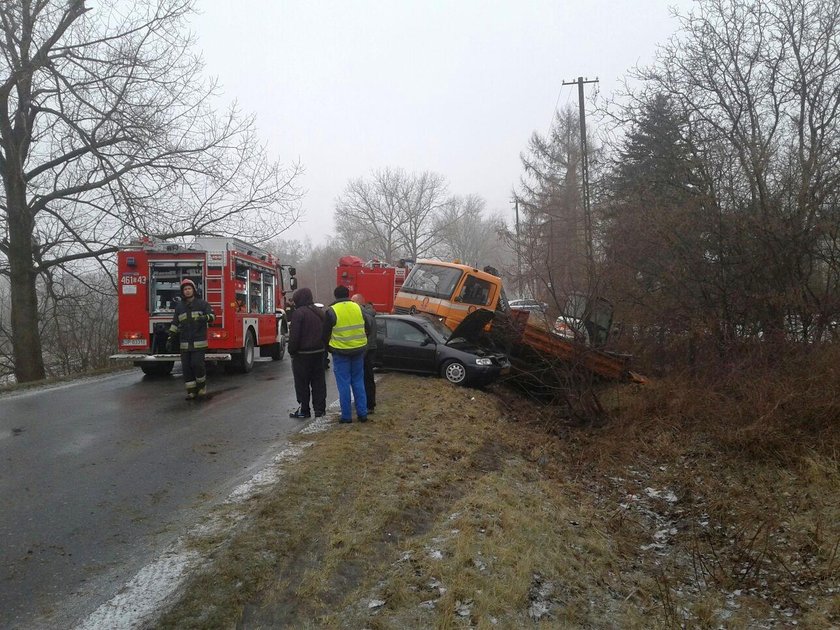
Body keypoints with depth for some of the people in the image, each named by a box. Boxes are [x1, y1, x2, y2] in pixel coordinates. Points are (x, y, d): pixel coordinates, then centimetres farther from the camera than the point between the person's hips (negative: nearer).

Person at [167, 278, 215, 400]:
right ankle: (191, 391, 11)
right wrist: (170, 339, 7)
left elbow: (212, 315, -6)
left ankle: (202, 385, 10)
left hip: (199, 342, -4)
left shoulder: (202, 303, 3)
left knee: (197, 364, -13)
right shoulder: (179, 306, 12)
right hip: (185, 343, 4)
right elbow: (174, 324, 13)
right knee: (186, 367, 2)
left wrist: (204, 318, -28)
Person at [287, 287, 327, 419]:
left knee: (302, 383, 2)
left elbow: (294, 335, -17)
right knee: (318, 381, 10)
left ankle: (304, 410, 6)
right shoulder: (319, 312, 11)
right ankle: (320, 409, 14)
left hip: (303, 354, -7)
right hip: (319, 352, 7)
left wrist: (291, 351, -7)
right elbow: (325, 333, 15)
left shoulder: (298, 313, -15)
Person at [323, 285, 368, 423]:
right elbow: (366, 328, 10)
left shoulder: (331, 311, -7)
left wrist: (329, 347, 16)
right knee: (358, 382, 13)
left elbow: (326, 333, -1)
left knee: (344, 384, 3)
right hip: (358, 350, 4)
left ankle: (346, 416, 7)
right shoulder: (358, 307, 3)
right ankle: (362, 413, 14)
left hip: (340, 352, -3)